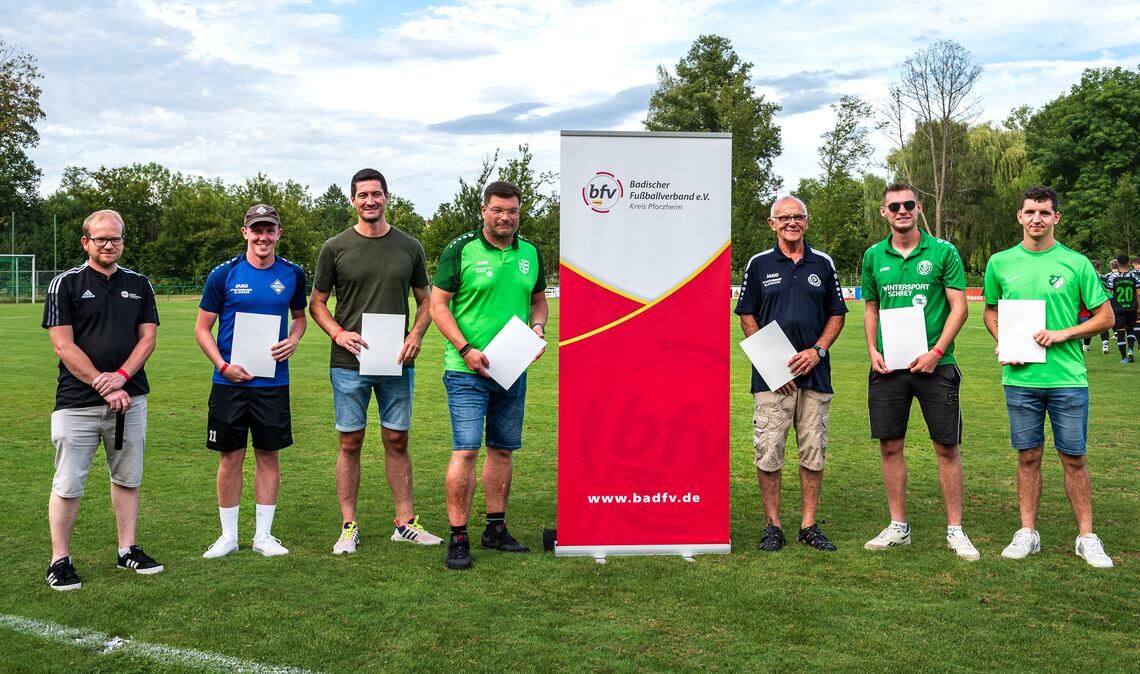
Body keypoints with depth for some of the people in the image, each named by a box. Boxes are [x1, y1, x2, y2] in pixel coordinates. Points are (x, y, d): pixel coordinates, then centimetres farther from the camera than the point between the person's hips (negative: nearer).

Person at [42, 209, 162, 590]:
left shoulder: (138, 284, 10)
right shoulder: (66, 284, -2)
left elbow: (148, 337, 5)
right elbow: (63, 345, -8)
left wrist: (120, 377, -11)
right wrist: (103, 386, -13)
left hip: (130, 398, 4)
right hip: (77, 402, -4)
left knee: (127, 479, 12)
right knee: (68, 485, 0)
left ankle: (128, 550, 23)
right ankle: (60, 561, 11)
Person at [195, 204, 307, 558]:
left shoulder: (292, 274, 4)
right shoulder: (224, 274, -3)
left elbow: (299, 315, 19)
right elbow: (202, 327, 2)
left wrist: (294, 340, -3)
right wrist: (223, 366, -11)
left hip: (273, 381, 2)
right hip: (230, 381, -1)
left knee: (268, 455, 8)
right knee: (230, 457, 5)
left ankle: (263, 535, 19)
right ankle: (228, 535, 19)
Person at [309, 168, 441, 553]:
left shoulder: (409, 247, 7)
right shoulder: (336, 248, 2)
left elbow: (425, 301, 13)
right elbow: (316, 303, 7)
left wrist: (416, 334, -5)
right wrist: (338, 333, -11)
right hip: (349, 363, -1)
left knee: (397, 441, 8)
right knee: (350, 442, 4)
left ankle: (405, 522, 18)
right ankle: (349, 526, 15)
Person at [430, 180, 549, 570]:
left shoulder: (531, 254, 9)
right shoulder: (460, 250, -6)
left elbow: (539, 300, 21)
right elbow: (438, 304, -6)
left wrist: (538, 328, -1)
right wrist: (467, 350, -15)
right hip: (467, 371, -5)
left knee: (503, 450, 12)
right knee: (465, 450, -8)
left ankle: (496, 529, 25)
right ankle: (458, 538, 1)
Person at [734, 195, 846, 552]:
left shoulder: (823, 264, 10)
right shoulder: (759, 264, 5)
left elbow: (837, 315, 12)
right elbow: (746, 316, 4)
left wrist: (818, 350, -5)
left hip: (815, 372, 2)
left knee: (813, 451, 5)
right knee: (768, 451, -3)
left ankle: (809, 525, 16)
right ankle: (773, 525, 8)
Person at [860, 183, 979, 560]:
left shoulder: (943, 252, -1)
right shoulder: (874, 256, 8)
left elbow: (959, 307, -3)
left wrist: (936, 351, -13)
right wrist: (873, 351, 1)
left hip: (934, 364, -3)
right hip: (888, 366, 3)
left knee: (946, 447, 2)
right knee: (890, 446, 6)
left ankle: (955, 529, 14)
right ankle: (898, 526, 19)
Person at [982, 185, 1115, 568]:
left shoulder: (1076, 263, -1)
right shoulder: (1000, 263, 5)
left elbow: (1105, 316, 2)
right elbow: (990, 311, 17)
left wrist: (1063, 334, -12)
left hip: (1068, 377, -1)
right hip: (1020, 378, 2)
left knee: (1073, 457, 4)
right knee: (1028, 456, 9)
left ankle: (1087, 537, 16)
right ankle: (1027, 533, 19)